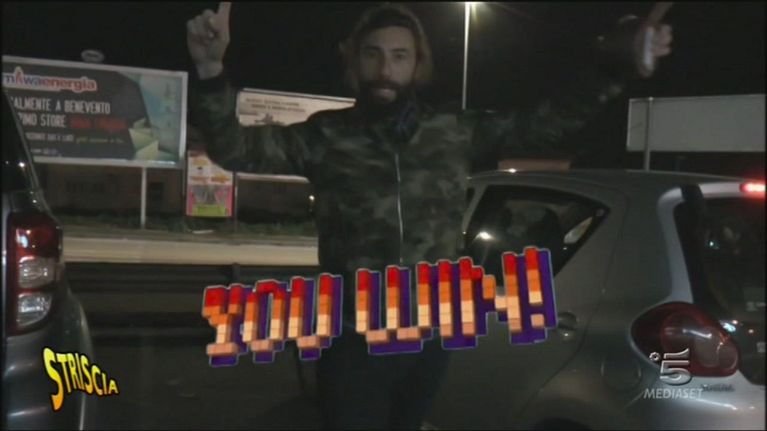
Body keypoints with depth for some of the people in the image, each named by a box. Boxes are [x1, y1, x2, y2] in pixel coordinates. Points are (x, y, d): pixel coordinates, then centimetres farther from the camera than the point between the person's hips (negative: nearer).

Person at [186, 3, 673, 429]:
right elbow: (236, 147, -10)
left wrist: (613, 65, -3)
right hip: (354, 342, -3)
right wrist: (211, 71, -27)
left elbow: (544, 125, 6)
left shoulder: (456, 132, 1)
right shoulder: (326, 136, -5)